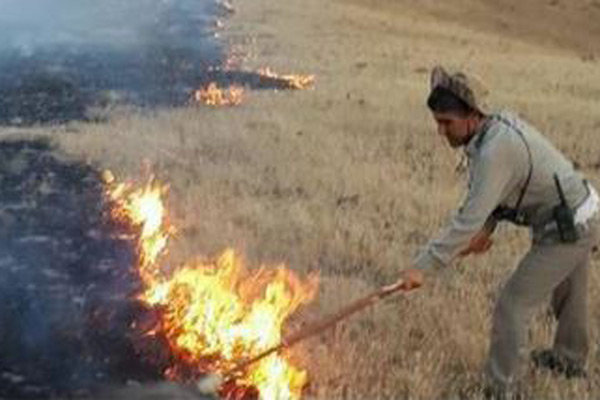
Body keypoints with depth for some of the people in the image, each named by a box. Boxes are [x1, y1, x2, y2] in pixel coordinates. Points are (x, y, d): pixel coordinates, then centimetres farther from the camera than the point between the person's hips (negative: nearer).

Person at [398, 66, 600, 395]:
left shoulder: (495, 151, -30)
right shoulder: (498, 126, -1)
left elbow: (468, 219, -32)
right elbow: (496, 193, 10)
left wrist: (423, 267, -30)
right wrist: (487, 229, -6)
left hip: (565, 232, -10)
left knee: (513, 305, -4)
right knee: (567, 294, 29)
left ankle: (500, 388, 8)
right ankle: (570, 360, 52)